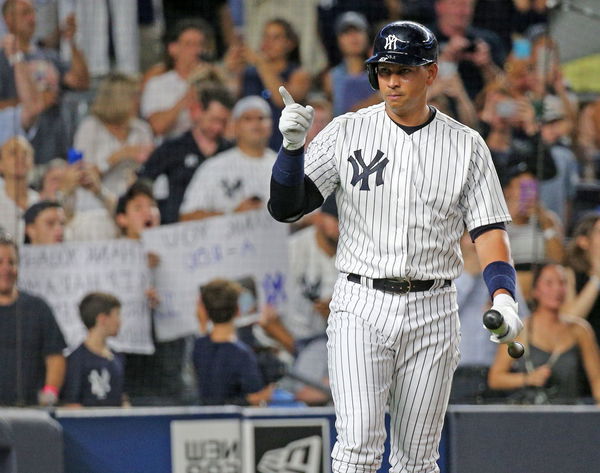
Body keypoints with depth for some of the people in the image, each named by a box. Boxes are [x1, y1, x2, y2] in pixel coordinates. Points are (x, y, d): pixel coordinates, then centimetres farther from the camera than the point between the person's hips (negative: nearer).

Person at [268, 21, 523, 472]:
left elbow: (489, 230, 0)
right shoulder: (347, 132, 2)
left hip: (432, 315, 1)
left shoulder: (466, 145, 4)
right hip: (360, 306, -1)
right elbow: (285, 207, -3)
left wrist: (504, 299, -16)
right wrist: (292, 144, -20)